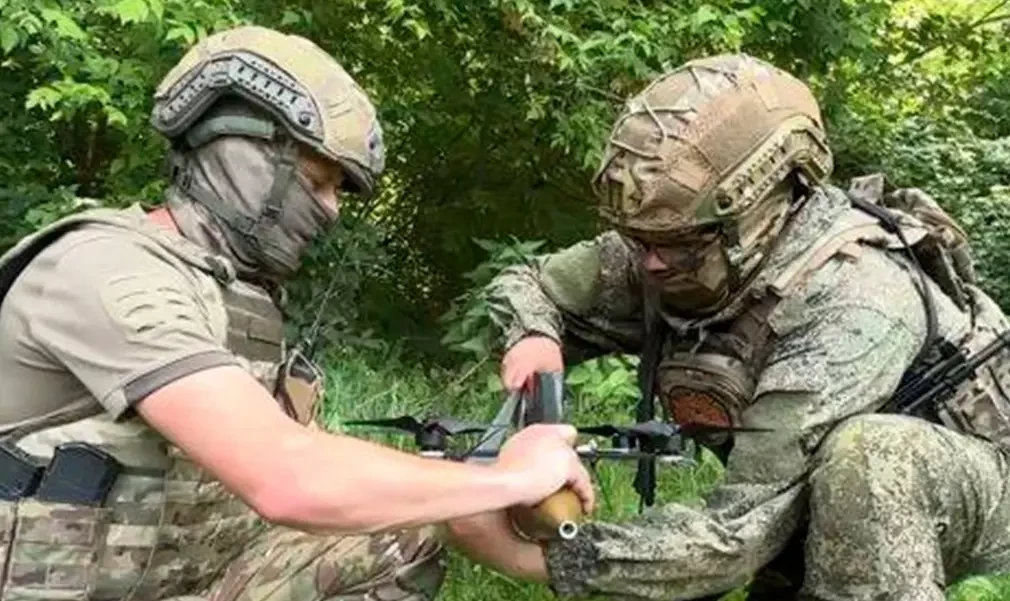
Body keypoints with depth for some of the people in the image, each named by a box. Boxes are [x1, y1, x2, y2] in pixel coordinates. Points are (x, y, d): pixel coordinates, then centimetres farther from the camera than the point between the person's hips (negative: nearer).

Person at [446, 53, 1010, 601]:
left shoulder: (851, 304, -37)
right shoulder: (677, 252, -17)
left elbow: (742, 527, -40)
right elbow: (523, 284, -3)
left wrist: (529, 556, -41)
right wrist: (533, 338, -27)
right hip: (830, 500, 6)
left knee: (864, 453, -37)